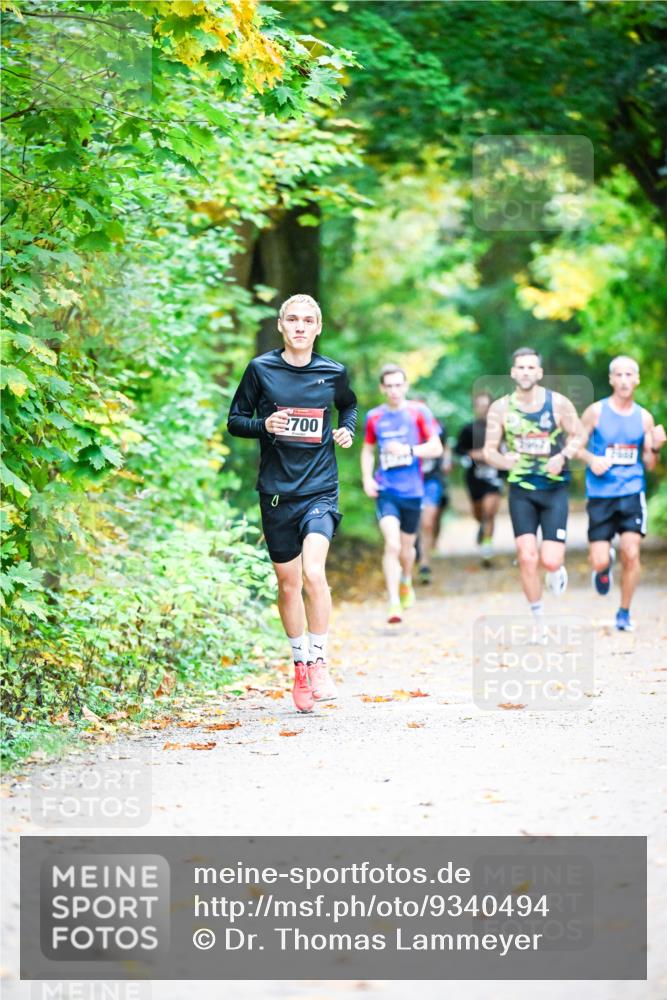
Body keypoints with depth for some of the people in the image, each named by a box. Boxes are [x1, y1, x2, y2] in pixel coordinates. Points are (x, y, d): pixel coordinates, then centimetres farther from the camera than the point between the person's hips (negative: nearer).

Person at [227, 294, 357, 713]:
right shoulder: (260, 369, 0)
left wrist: (347, 430, 5)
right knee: (288, 582, 9)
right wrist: (264, 425, -14)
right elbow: (235, 420, 5)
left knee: (314, 572, -20)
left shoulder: (333, 372, 4)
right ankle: (300, 666, 26)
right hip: (277, 492, 1)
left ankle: (319, 662, -6)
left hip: (320, 489, -1)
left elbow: (349, 405, 25)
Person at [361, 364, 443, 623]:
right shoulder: (374, 417, 5)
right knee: (392, 545, -18)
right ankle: (394, 604, -16)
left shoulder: (419, 412, -1)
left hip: (412, 490, 0)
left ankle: (406, 582, 47)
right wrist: (367, 478, 3)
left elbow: (436, 448, -4)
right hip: (385, 489, 0)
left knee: (406, 548, 14)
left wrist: (408, 450, -18)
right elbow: (367, 450, 18)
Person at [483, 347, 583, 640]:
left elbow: (578, 435, 5)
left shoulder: (558, 403, -5)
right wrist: (503, 460, -22)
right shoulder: (500, 408, -2)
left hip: (555, 489, -1)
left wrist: (563, 457, -14)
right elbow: (489, 450, 1)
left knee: (550, 560, -10)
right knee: (527, 558, -9)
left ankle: (557, 570, 30)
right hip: (521, 491, 1)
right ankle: (538, 622, 9)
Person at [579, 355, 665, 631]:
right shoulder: (596, 411, -2)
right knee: (600, 562, -5)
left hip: (632, 492, 1)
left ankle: (624, 613, 6)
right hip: (600, 494, -1)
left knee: (631, 553, -12)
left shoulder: (644, 417, 6)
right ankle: (604, 568, 35)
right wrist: (591, 459, -14)